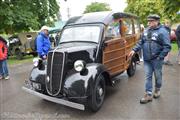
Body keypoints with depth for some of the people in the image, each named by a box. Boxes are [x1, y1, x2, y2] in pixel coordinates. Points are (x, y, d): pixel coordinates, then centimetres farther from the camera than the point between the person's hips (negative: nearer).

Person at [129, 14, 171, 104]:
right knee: (148, 76, 6)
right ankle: (148, 94, 14)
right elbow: (141, 42, 12)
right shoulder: (146, 31, 8)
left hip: (157, 60, -4)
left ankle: (157, 90, 38)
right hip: (147, 59, 4)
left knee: (157, 76, 13)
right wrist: (134, 50, -2)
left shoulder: (162, 31, -9)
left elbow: (167, 46, -11)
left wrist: (160, 57, -16)